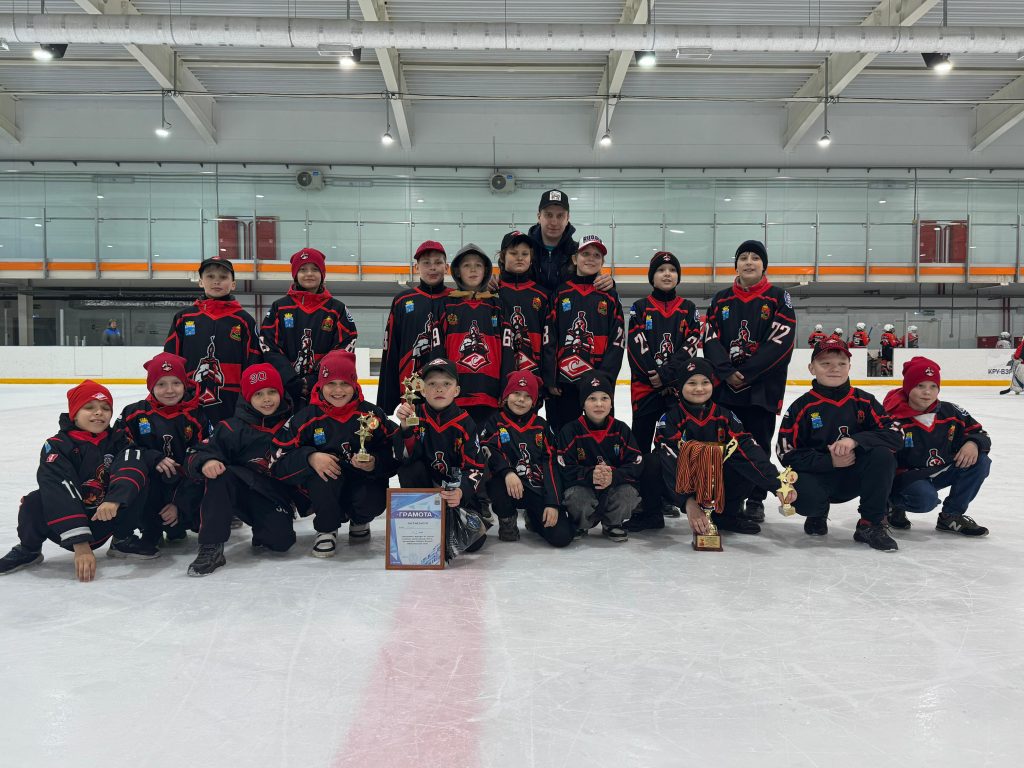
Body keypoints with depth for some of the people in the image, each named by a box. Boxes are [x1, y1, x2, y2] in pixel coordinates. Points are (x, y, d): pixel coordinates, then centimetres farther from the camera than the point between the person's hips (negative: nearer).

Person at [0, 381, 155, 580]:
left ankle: (122, 541, 2)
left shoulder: (117, 441, -4)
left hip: (105, 521, 2)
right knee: (35, 504, -30)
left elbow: (132, 467, -26)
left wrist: (114, 500, -48)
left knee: (135, 485, -20)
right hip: (66, 524, -2)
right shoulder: (57, 447, -14)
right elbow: (59, 495, -28)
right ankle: (29, 549, 3)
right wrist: (80, 545, -38)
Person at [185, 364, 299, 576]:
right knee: (221, 476, -32)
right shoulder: (233, 428, -7)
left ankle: (262, 533, 15)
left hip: (276, 496, 1)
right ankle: (211, 547, -27)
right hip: (242, 492, 0)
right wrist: (206, 461, -33)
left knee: (281, 541, -24)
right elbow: (198, 455, -12)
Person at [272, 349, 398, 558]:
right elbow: (278, 461, -11)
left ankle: (359, 521, 13)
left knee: (373, 503, -30)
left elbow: (397, 451, -3)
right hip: (323, 491, -1)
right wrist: (310, 458, -28)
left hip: (364, 480, 1)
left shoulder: (371, 414, -5)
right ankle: (326, 529, -5)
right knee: (321, 472, -33)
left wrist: (376, 463, -23)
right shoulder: (308, 417, -8)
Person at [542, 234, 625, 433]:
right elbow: (548, 340, 1)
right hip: (562, 382, 0)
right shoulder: (560, 293, 6)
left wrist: (604, 378, -9)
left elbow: (617, 342, 1)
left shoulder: (609, 297, 8)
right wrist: (549, 379, -6)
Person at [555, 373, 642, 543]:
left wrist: (614, 476, -29)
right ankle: (579, 525, 3)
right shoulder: (570, 431, -5)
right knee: (575, 496, -33)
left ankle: (613, 524, 5)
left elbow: (636, 465, -9)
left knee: (629, 492, -28)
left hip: (616, 486, 2)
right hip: (583, 487, -2)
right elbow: (565, 469, -13)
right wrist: (590, 475, -32)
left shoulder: (621, 430, 0)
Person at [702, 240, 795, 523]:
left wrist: (746, 373, -14)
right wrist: (727, 372, -13)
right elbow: (711, 340, 2)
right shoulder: (721, 299, 10)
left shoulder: (778, 298, 1)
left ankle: (756, 501, 16)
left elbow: (780, 342, -9)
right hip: (724, 386, 3)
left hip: (763, 387, -2)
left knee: (758, 445, 3)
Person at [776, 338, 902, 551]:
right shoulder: (802, 407, -6)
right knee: (806, 498, -35)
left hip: (855, 477, 2)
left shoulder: (863, 401, 0)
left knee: (883, 455, -27)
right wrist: (830, 461, -22)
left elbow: (895, 435, -12)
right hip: (817, 476, -2)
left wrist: (855, 440, -28)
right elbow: (788, 455, -11)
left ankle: (871, 525, -10)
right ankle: (818, 514, 8)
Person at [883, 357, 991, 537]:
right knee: (926, 499, -35)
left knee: (980, 462, -10)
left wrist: (973, 443, -17)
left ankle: (951, 516, 1)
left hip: (940, 472, 7)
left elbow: (978, 433, 7)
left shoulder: (950, 412, -2)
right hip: (907, 476, -6)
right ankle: (894, 504, 3)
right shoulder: (895, 419, -18)